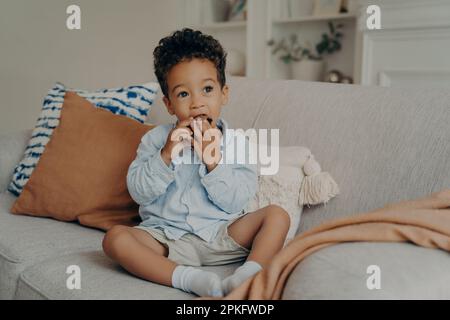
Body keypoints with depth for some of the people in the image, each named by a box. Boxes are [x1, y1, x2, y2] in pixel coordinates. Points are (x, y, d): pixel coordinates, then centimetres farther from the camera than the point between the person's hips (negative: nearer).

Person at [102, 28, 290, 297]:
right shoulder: (156, 139, 4)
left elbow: (236, 202, -8)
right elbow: (139, 192, -4)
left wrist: (212, 158, -19)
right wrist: (167, 154, -17)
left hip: (222, 234, 0)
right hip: (167, 237, 0)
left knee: (277, 215, -17)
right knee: (115, 238, -25)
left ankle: (248, 275, -35)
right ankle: (187, 277, -36)